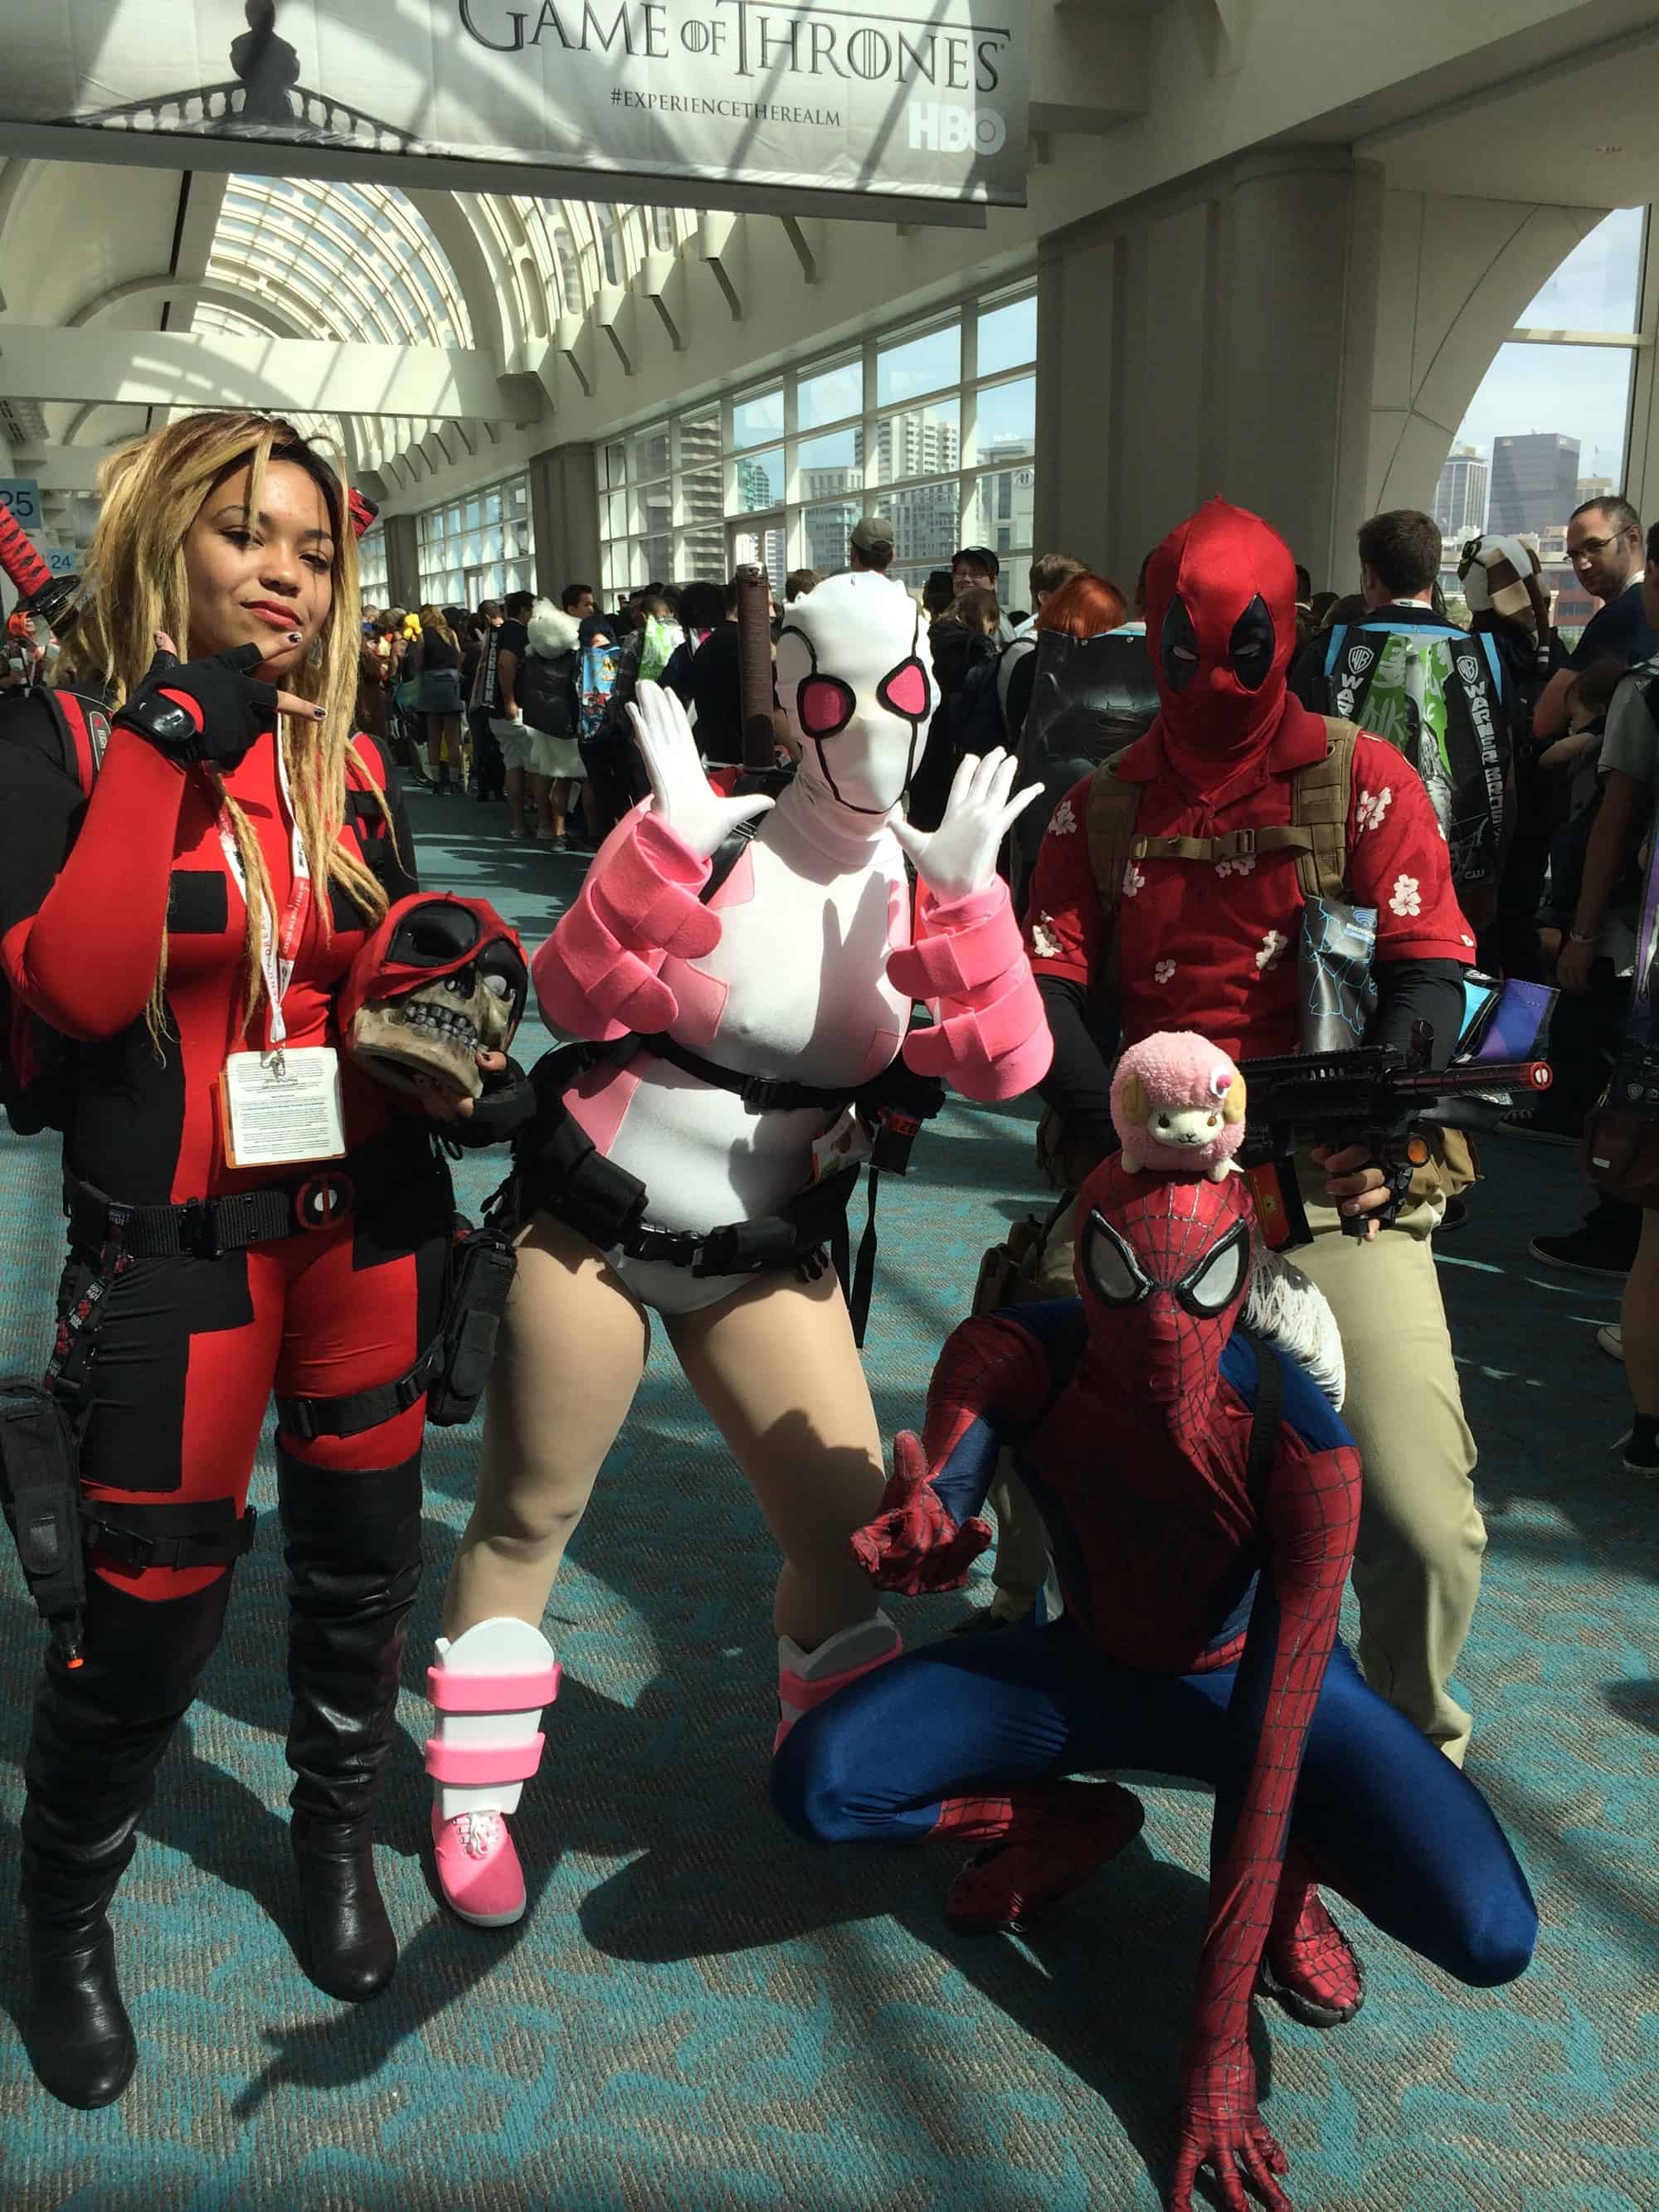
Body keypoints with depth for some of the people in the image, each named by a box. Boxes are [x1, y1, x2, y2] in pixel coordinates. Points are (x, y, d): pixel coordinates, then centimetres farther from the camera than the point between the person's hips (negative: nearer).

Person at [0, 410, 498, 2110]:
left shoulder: (352, 766, 6)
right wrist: (166, 745, -23)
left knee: (360, 1557, 16)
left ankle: (338, 1826, 44)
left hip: (361, 1226, 5)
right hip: (174, 1251, -4)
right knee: (152, 1607, 2)